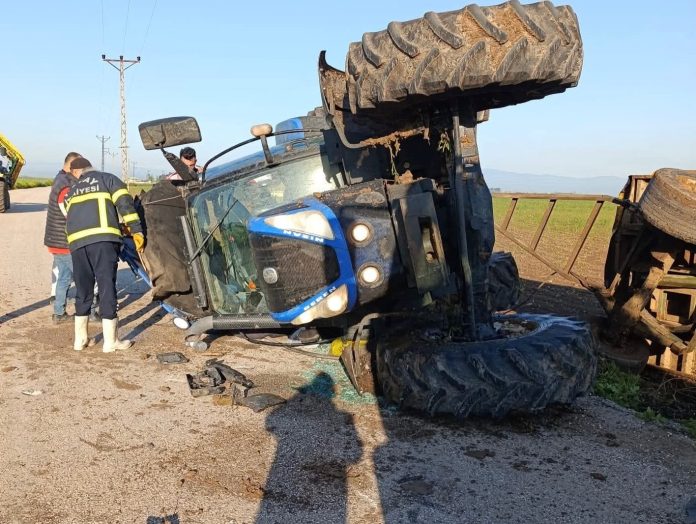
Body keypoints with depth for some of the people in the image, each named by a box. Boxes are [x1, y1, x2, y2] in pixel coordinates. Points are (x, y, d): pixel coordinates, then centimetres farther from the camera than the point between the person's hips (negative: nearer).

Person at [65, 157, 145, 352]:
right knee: (107, 287, -1)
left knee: (83, 290, 15)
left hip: (77, 241, 4)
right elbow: (125, 204, 2)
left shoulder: (72, 190, 30)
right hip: (103, 237, -4)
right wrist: (136, 231, -1)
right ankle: (110, 341, 1)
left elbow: (73, 215, 23)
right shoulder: (107, 178, 17)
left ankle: (80, 338, 22)